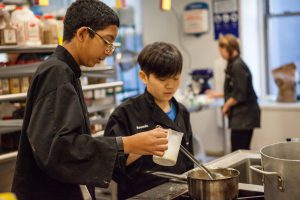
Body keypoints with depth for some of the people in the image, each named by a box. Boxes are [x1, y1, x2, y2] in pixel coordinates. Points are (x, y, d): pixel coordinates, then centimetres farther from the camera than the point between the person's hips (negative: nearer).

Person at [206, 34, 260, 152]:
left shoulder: (237, 66, -15)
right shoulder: (233, 64, 16)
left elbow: (240, 94, -19)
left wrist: (226, 106, -6)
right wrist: (218, 95, 28)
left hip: (244, 115, -10)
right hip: (241, 115, 10)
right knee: (242, 151, 8)